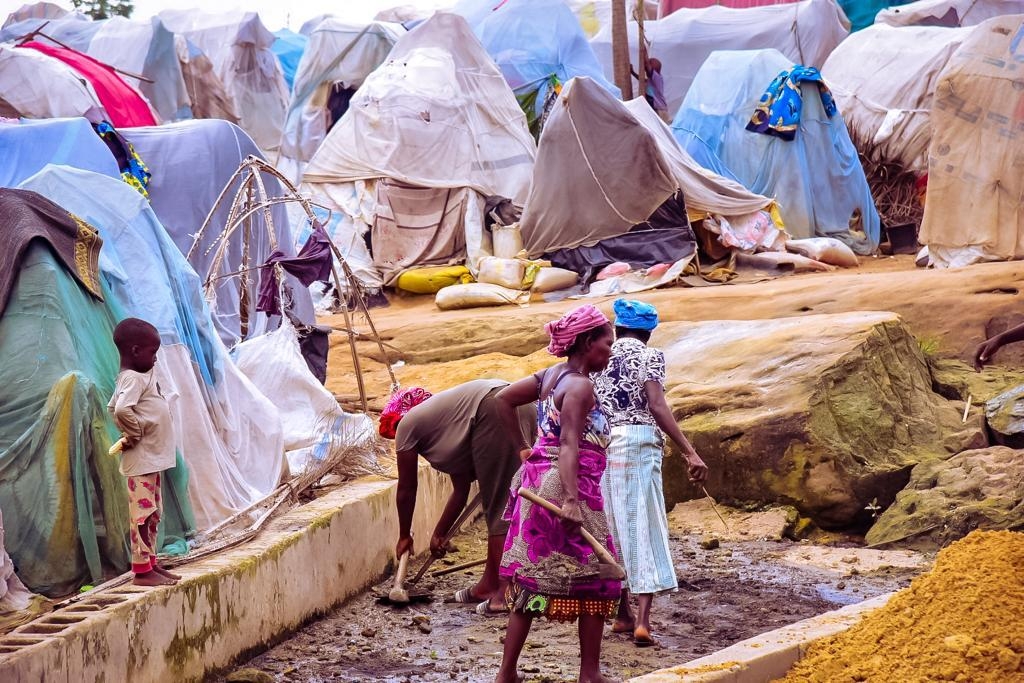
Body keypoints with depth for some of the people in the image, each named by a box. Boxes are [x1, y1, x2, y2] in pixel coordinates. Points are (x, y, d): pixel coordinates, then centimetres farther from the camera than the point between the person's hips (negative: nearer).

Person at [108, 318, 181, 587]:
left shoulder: (139, 376, 12)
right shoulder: (133, 378, -17)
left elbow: (113, 407, 24)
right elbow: (122, 410, -33)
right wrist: (136, 433, -18)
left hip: (152, 458, 10)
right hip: (141, 459, -10)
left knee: (153, 514, 15)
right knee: (142, 513, -7)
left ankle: (151, 564, 23)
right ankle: (142, 570, -5)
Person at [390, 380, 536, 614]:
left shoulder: (407, 426, 15)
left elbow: (406, 491, 19)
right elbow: (461, 491, 37)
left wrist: (404, 537, 31)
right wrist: (439, 534, 44)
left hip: (496, 413, -8)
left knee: (498, 508, -4)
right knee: (501, 506, 15)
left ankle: (507, 592, -6)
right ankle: (489, 584, 21)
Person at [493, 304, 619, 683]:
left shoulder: (550, 376, 11)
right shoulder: (580, 386, -14)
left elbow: (504, 398, 18)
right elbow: (569, 444, -23)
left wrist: (521, 447, 21)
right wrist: (571, 500, -31)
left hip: (537, 479, 9)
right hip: (568, 485, -9)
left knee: (532, 580, 11)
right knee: (594, 579, 3)